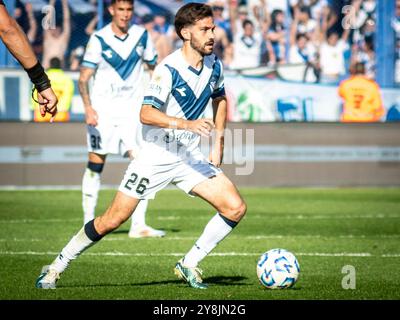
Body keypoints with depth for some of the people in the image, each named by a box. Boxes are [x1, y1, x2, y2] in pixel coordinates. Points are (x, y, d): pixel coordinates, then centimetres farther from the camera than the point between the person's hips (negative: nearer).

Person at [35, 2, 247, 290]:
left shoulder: (214, 65, 1)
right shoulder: (168, 69, -19)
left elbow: (220, 99, 22)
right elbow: (146, 114, -29)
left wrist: (218, 143, 14)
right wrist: (185, 124, -42)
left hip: (190, 156, 6)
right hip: (156, 155, -6)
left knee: (236, 208, -9)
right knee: (113, 220, -5)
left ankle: (189, 265, 6)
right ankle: (56, 268, 12)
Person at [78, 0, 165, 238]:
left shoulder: (142, 35, 2)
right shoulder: (99, 39, -7)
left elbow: (153, 67, 15)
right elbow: (84, 78, -8)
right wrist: (88, 107, -22)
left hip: (133, 111, 2)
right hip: (102, 110, -2)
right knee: (95, 165, 3)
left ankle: (138, 225, -7)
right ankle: (89, 222, 15)